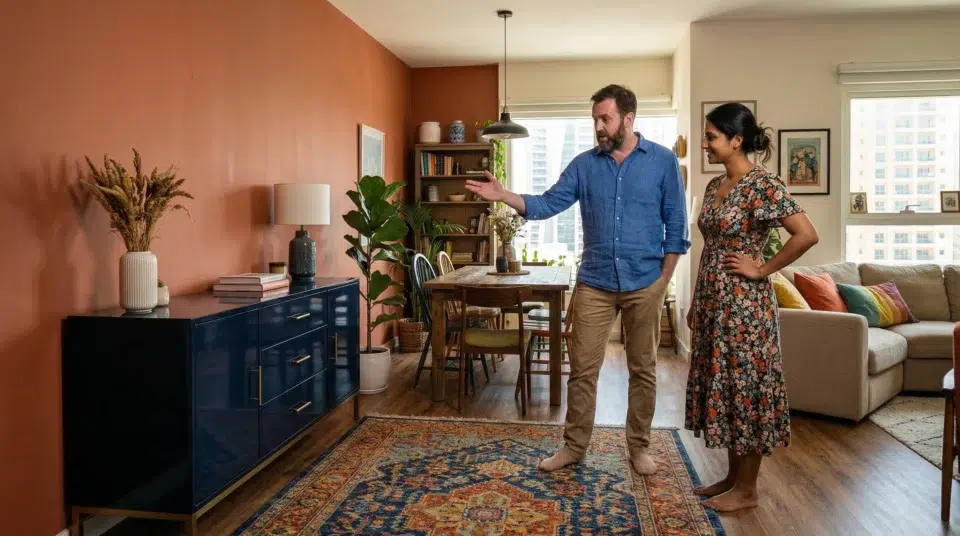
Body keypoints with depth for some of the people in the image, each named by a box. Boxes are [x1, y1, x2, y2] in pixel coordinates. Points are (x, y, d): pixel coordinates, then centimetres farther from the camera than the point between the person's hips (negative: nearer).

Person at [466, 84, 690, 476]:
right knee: (582, 368, 5)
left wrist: (663, 280, -4)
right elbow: (548, 204, -1)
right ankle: (574, 446, 19)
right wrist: (503, 196, -17)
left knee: (643, 369, 10)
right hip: (595, 283, 2)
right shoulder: (584, 164, 3)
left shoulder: (663, 161, -3)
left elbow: (675, 223, -1)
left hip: (644, 284, -1)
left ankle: (638, 446, 25)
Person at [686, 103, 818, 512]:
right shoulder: (714, 187, 11)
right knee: (723, 387, 14)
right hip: (713, 302, 9)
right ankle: (732, 476, 28)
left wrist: (762, 269, -13)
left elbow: (807, 235, -21)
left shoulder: (763, 184, -14)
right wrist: (695, 305, 16)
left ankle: (747, 489, 15)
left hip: (744, 304, -9)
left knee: (746, 389, 2)